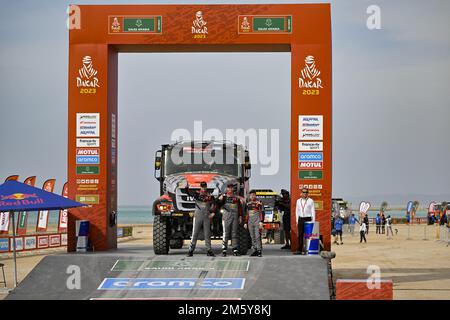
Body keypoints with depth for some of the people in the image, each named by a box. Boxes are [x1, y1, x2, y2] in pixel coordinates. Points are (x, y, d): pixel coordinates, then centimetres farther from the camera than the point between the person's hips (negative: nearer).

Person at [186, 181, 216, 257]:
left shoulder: (210, 196, 7)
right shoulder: (196, 194, 4)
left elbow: (214, 205, 11)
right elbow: (188, 192, -9)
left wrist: (213, 213, -2)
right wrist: (187, 187, -29)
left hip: (207, 217, 2)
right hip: (198, 216, -2)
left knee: (207, 234, 6)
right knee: (195, 234, -2)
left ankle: (209, 250, 11)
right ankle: (191, 250, 0)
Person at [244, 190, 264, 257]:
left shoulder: (259, 203, -2)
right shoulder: (248, 204, 15)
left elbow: (262, 213, -5)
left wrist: (261, 222, -14)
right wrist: (246, 223, 17)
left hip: (257, 222, -6)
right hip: (250, 223, 6)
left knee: (258, 237, -11)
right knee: (252, 237, 6)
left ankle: (259, 251, -9)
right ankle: (255, 250, 10)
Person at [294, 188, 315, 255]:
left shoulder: (310, 201, 0)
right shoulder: (298, 201, 12)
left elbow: (313, 211, -1)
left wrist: (313, 221, -6)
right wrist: (297, 221, 10)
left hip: (308, 219, -3)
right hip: (300, 219, 4)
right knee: (300, 235, 0)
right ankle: (299, 250, 0)